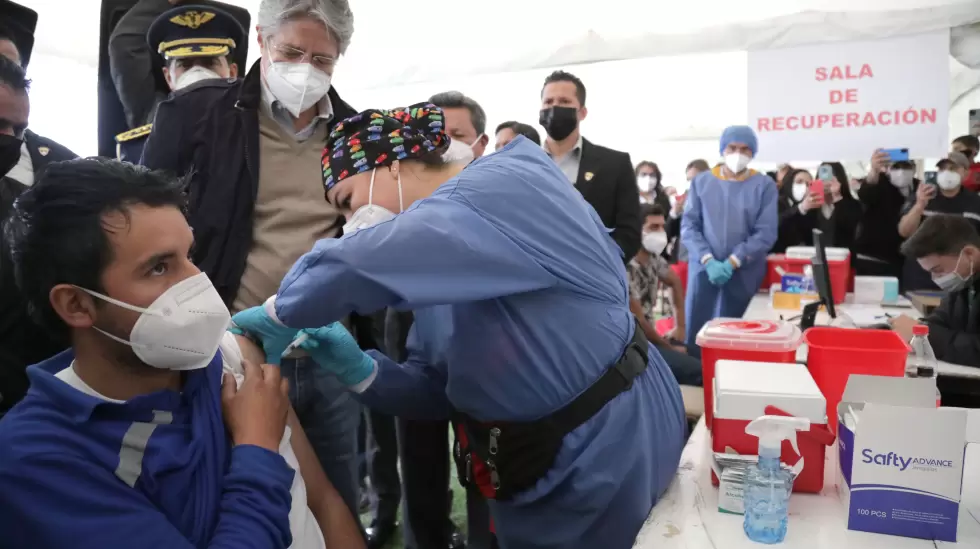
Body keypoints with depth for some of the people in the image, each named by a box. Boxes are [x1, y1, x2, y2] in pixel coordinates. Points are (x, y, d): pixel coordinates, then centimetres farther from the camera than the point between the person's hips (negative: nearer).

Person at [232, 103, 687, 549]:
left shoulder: (509, 187, -21)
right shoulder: (438, 265, 6)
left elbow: (367, 260, -35)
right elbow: (437, 389, 6)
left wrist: (278, 311, -19)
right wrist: (360, 370, -11)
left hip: (607, 448, -8)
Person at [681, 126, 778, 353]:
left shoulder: (764, 185, 0)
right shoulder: (701, 182, 4)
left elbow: (766, 232, -6)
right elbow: (688, 226, 0)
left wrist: (732, 262, -15)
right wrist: (708, 260, -13)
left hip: (744, 273, -1)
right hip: (704, 269, 1)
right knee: (694, 332, 1)